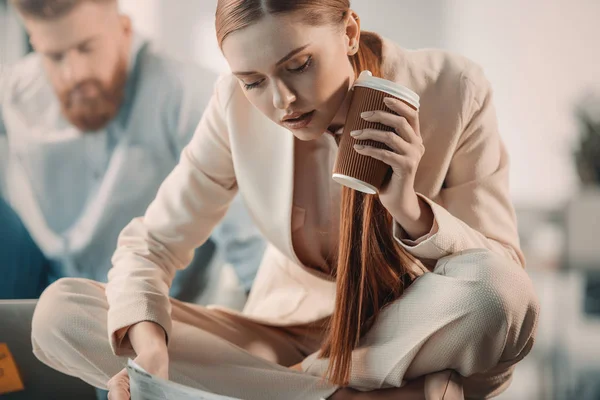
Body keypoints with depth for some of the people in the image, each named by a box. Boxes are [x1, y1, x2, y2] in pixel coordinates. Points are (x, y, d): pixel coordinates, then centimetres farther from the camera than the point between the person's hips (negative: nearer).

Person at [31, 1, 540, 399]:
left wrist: (408, 206, -31)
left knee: (501, 291, -38)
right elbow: (150, 243, -8)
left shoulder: (453, 91, -16)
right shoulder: (237, 106, -11)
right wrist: (148, 349, -29)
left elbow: (501, 278, -12)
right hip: (291, 333, 3)